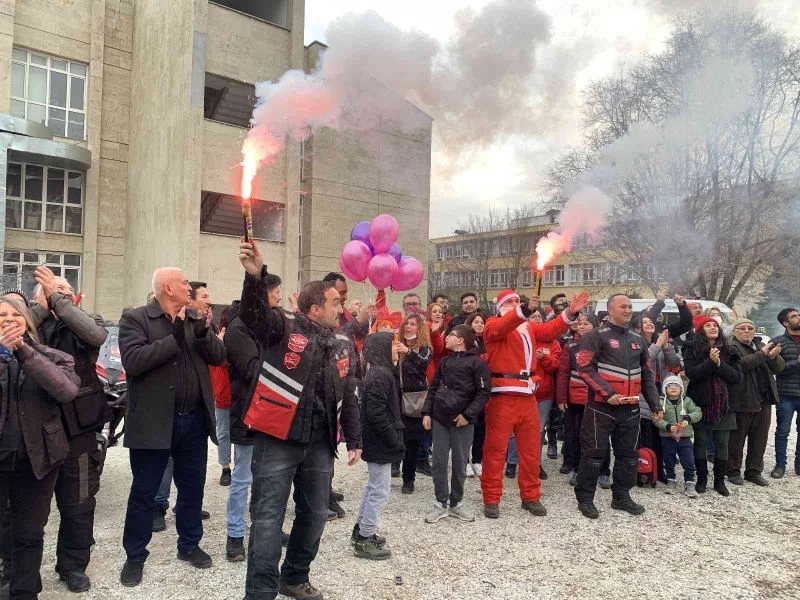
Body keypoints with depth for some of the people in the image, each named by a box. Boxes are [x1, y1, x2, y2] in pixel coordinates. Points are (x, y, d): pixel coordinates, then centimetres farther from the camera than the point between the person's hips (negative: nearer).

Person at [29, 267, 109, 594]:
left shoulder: (86, 322, 1)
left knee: (78, 501, 9)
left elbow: (97, 335, -22)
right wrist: (42, 305, -15)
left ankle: (73, 564, 27)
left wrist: (56, 298, -19)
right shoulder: (36, 323, 4)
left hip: (76, 424, -1)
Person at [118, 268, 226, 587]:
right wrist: (174, 339, -24)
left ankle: (189, 545, 34)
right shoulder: (135, 318, -6)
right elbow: (132, 361, -19)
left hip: (194, 419, 5)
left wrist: (204, 334, -16)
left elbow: (219, 357, 2)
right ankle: (135, 556, 26)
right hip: (153, 421, -4)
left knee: (192, 487, 16)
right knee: (144, 492, 9)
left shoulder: (196, 318, 8)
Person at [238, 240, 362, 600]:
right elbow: (253, 314, -25)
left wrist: (353, 440, 16)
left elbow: (348, 397, 16)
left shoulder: (342, 344, 11)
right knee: (268, 517, 1)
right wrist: (255, 276, -43)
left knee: (314, 513, 16)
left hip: (320, 443, 6)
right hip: (277, 439, -6)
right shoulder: (283, 327, -5)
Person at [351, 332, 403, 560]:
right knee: (380, 492, 0)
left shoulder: (380, 372, 11)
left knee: (373, 487, 21)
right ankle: (365, 541, 11)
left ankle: (361, 531, 33)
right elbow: (376, 413, -26)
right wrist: (395, 441, -20)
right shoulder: (381, 375, -21)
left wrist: (394, 437, 15)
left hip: (376, 441, 10)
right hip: (380, 443, -10)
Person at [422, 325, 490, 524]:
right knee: (439, 462, 4)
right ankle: (440, 504, 15)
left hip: (463, 420, -4)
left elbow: (483, 393, -9)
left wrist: (468, 414, -16)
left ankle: (456, 503, 21)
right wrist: (427, 412, 6)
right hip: (439, 418, 4)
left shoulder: (477, 362, -5)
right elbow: (433, 388, 15)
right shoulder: (445, 361, 13)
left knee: (460, 464, 6)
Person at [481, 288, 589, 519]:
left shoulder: (529, 327, 19)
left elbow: (551, 330, 6)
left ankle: (530, 497, 25)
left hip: (527, 395, 6)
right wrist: (525, 309, -38)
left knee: (531, 448, 12)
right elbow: (502, 327, -24)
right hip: (502, 394, -6)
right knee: (496, 448, 0)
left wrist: (570, 313, -9)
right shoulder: (493, 324, -1)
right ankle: (491, 499, 10)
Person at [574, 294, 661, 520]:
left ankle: (621, 497, 29)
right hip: (602, 406, -6)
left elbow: (647, 375, 21)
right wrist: (607, 393, -20)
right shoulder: (596, 336, -6)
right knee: (594, 452, 0)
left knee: (628, 454, 14)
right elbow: (585, 368, -14)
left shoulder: (638, 340, 15)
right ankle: (585, 498, 12)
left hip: (630, 408, 7)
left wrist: (655, 404, 15)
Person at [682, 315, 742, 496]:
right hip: (701, 404, -2)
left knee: (722, 444, 6)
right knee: (700, 443, 5)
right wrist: (710, 362, -23)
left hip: (724, 404, 2)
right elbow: (690, 373, -13)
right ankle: (701, 479, 18)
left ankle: (720, 481, 20)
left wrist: (719, 364, -15)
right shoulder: (692, 349, -1)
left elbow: (737, 376, -1)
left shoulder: (728, 351, 8)